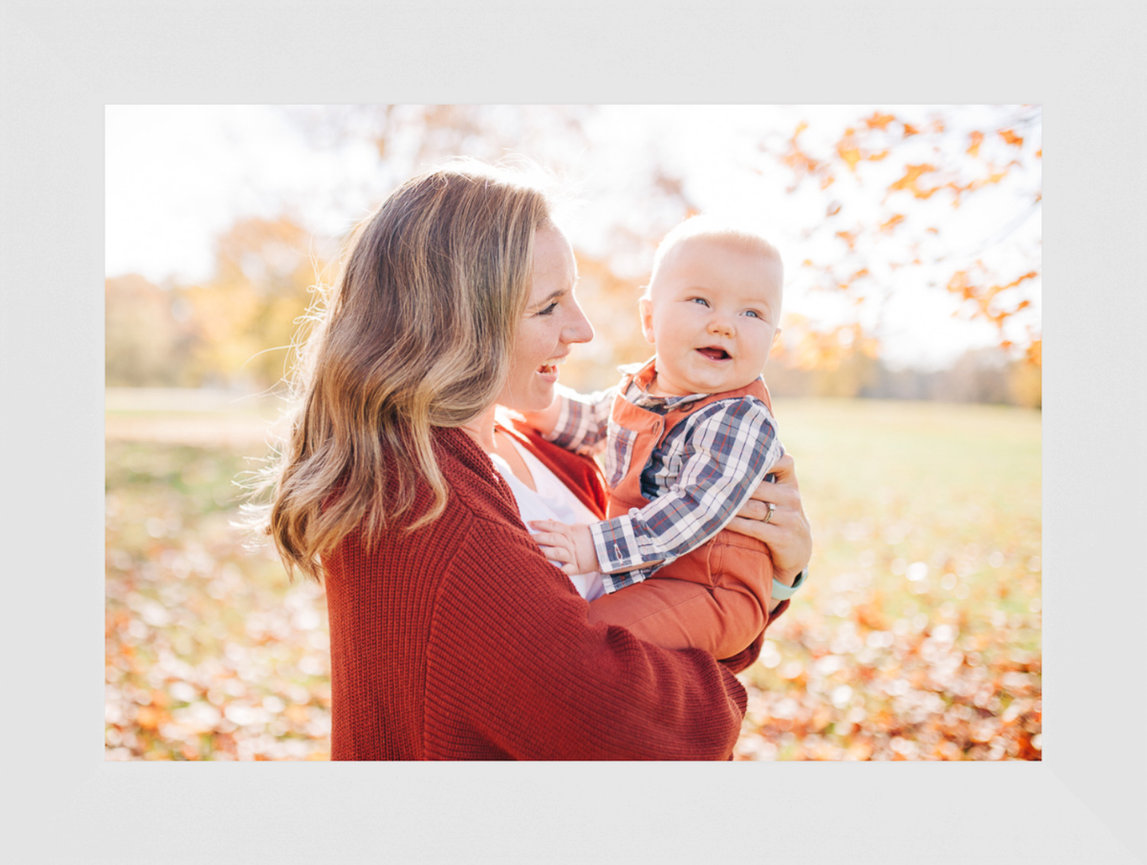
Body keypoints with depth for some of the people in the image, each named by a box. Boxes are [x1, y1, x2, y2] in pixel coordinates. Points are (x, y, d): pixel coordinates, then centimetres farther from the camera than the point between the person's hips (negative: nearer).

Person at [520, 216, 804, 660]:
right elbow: (593, 421, 26)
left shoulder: (741, 421, -22)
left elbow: (696, 511, -31)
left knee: (595, 626, -31)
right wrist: (544, 405, 8)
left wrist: (597, 546, -35)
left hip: (710, 593, -8)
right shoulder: (639, 387, 5)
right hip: (642, 568, 9)